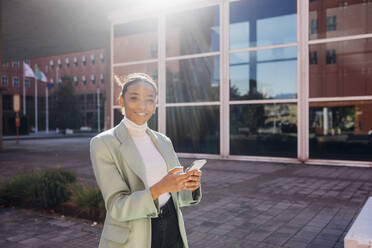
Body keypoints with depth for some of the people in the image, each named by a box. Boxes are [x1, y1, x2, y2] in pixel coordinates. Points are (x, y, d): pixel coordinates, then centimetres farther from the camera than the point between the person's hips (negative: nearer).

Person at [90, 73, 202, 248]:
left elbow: (177, 196, 7)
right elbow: (117, 207, -16)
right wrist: (160, 188, -30)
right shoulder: (103, 143, -12)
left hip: (172, 233, 5)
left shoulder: (164, 141, 4)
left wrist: (190, 185, -15)